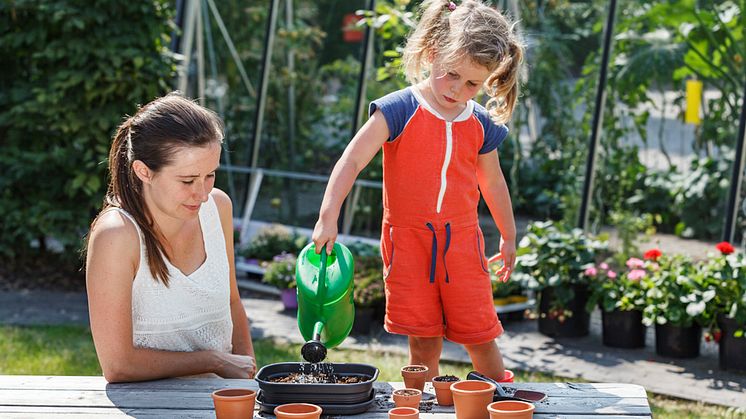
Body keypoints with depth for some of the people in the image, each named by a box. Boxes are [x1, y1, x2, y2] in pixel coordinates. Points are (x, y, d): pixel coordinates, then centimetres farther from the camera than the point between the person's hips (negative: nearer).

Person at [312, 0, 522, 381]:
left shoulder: (482, 126, 3)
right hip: (408, 240, -2)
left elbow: (492, 182, 19)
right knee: (423, 343, 1)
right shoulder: (399, 110, -10)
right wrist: (328, 216, -30)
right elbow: (351, 161, -18)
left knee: (480, 337, 4)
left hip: (462, 241, 3)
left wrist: (509, 237, 27)